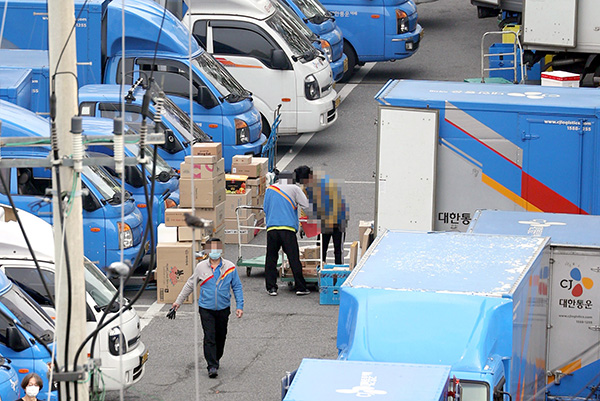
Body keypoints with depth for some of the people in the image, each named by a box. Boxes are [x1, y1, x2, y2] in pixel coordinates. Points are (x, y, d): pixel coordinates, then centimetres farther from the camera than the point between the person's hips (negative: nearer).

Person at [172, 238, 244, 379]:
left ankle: (215, 360, 32)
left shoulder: (230, 267, -2)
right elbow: (190, 285, 11)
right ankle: (212, 366, -10)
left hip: (223, 309, 1)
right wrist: (178, 301, 16)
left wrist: (239, 306, 0)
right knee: (209, 338, -9)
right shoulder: (201, 267, -1)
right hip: (206, 309, -1)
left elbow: (237, 287, 7)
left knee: (220, 337, 11)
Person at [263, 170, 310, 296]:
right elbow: (306, 204, 4)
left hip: (271, 228, 2)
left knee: (271, 259, 9)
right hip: (288, 227, -2)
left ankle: (271, 287, 6)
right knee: (294, 259, 2)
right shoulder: (294, 188, 4)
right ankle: (300, 287, 4)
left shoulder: (270, 189, 14)